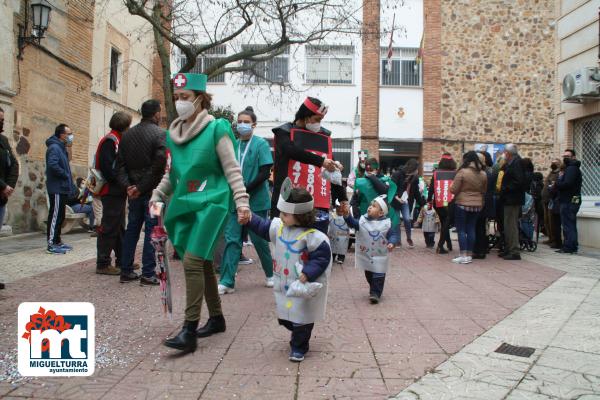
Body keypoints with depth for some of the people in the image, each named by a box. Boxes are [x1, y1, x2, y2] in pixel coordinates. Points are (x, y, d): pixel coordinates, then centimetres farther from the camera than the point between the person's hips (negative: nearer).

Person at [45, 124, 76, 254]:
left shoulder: (61, 148, 18)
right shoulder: (54, 148, -13)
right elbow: (53, 165, -28)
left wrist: (70, 184, 11)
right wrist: (66, 175, -15)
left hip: (62, 188, 10)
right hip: (57, 189, -10)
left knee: (60, 216, 14)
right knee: (55, 216, -7)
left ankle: (57, 241, 22)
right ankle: (51, 244, -3)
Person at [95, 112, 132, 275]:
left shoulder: (117, 140, 17)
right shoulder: (110, 141, -13)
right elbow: (107, 168, -22)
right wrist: (122, 183, -17)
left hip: (117, 192, 10)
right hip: (111, 192, -10)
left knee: (119, 227, 15)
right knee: (109, 228, -5)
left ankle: (122, 260, 25)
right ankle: (103, 264, 2)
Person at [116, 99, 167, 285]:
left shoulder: (127, 135, 10)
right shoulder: (160, 134, -8)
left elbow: (120, 164, 4)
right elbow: (159, 165, -19)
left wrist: (127, 185, -5)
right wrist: (142, 187, -15)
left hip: (133, 190, 6)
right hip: (152, 191, -6)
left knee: (132, 229, 14)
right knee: (151, 230, 0)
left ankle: (126, 271, 19)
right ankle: (148, 274, 2)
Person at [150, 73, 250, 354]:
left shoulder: (216, 129, -6)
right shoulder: (173, 134, 11)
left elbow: (232, 170, -8)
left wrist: (242, 202, -15)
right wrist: (157, 197, 12)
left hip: (210, 203, -7)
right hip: (184, 205, 7)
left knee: (193, 262, -15)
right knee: (202, 264, 12)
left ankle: (190, 331, -9)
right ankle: (216, 318, 27)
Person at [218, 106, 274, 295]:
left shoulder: (261, 144, -6)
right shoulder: (234, 145, 7)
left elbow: (264, 173, -12)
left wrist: (245, 190, -17)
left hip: (256, 201, -4)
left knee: (258, 239, 6)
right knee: (232, 239, -1)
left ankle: (270, 274, 28)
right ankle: (227, 282, 3)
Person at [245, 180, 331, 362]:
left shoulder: (312, 236, -22)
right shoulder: (278, 226, -1)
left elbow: (322, 257, -20)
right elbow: (262, 226, 14)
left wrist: (307, 274, -26)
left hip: (302, 287, -7)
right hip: (283, 285, 7)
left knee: (301, 319, 5)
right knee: (283, 317, 19)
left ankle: (298, 347, 26)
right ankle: (299, 335, 46)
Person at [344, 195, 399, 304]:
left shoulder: (386, 223, -12)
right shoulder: (363, 219, -5)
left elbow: (393, 234, -12)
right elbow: (353, 223, -15)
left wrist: (392, 243, -31)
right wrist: (347, 215, -32)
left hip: (380, 256, -4)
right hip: (366, 255, 4)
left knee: (378, 276, -3)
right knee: (368, 274, 19)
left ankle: (375, 293, 6)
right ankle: (374, 290, 39)